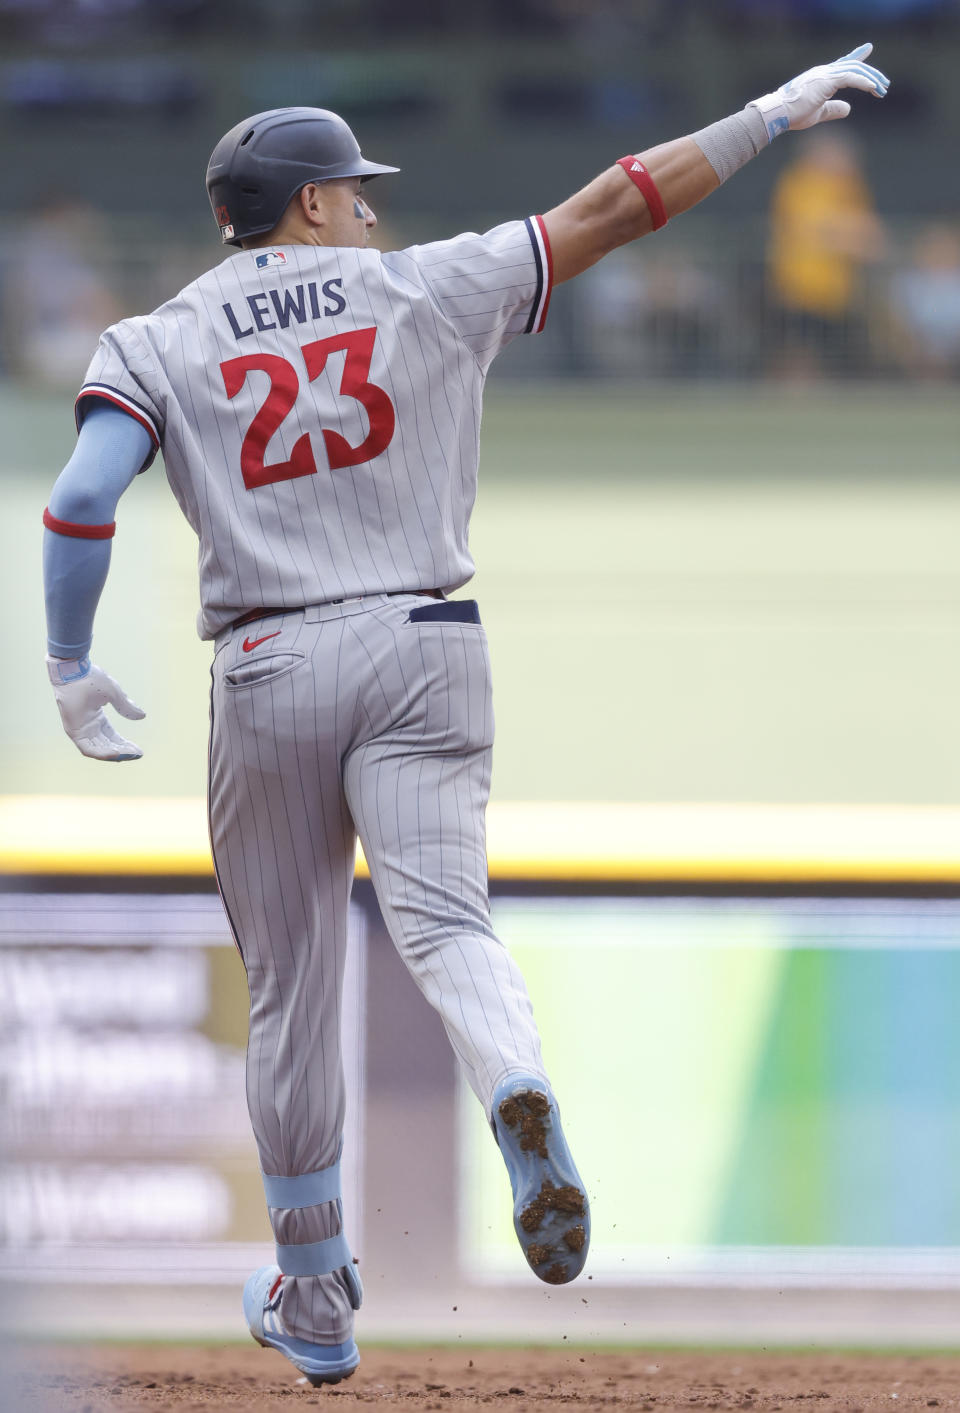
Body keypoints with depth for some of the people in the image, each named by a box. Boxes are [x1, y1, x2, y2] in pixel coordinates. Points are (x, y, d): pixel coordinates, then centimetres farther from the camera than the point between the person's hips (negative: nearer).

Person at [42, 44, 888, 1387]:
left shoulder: (156, 343, 4)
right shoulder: (428, 289, 4)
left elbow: (83, 499, -11)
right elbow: (612, 208, 4)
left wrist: (69, 668, -2)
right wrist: (772, 115, 9)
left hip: (269, 671, 1)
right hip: (425, 649, 0)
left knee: (290, 987, 11)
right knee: (444, 921, -11)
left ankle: (314, 1299, 21)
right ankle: (524, 1108, -46)